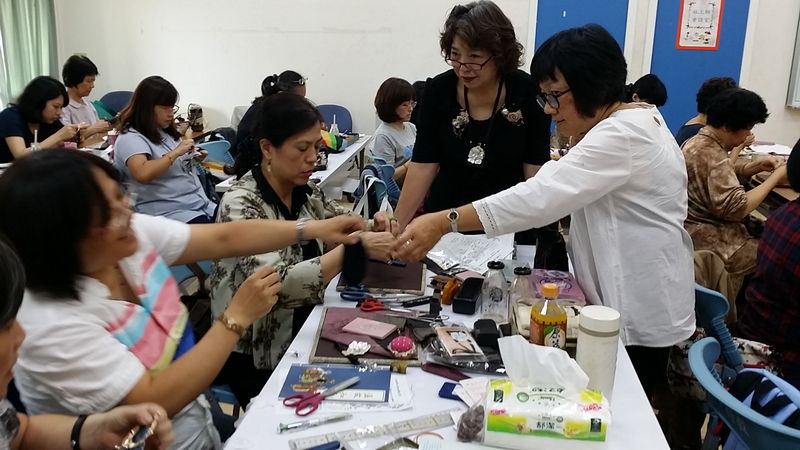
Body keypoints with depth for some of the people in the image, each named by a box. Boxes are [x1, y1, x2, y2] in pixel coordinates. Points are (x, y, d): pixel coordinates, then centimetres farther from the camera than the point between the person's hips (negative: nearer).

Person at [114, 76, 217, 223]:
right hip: (169, 213, -8)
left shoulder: (165, 131, 17)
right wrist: (176, 152, -18)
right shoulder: (130, 138, -8)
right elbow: (143, 174, -27)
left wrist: (192, 158, 13)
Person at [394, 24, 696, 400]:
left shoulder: (621, 136, -24)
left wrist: (444, 223, -40)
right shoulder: (626, 124, 11)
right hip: (626, 302, 10)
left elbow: (543, 195, -36)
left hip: (641, 312, -10)